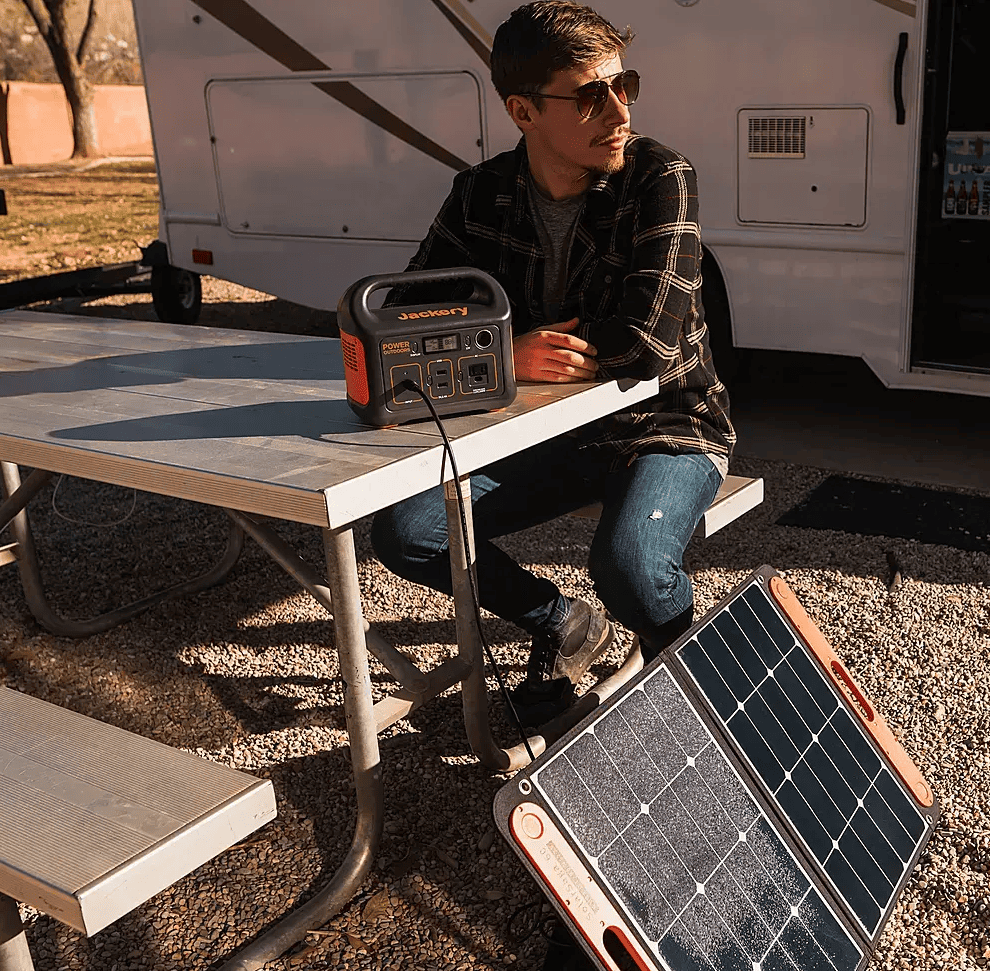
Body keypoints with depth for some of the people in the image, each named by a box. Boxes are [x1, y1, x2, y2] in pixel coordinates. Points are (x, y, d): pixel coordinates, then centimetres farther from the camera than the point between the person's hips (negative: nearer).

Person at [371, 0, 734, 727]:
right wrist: (504, 357, -23)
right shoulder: (483, 195, -1)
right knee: (404, 532, -12)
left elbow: (651, 339, -27)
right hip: (545, 436, 5)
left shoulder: (660, 179, -15)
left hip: (664, 427, -4)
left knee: (628, 563, -34)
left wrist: (512, 353, -16)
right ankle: (565, 627, 14)